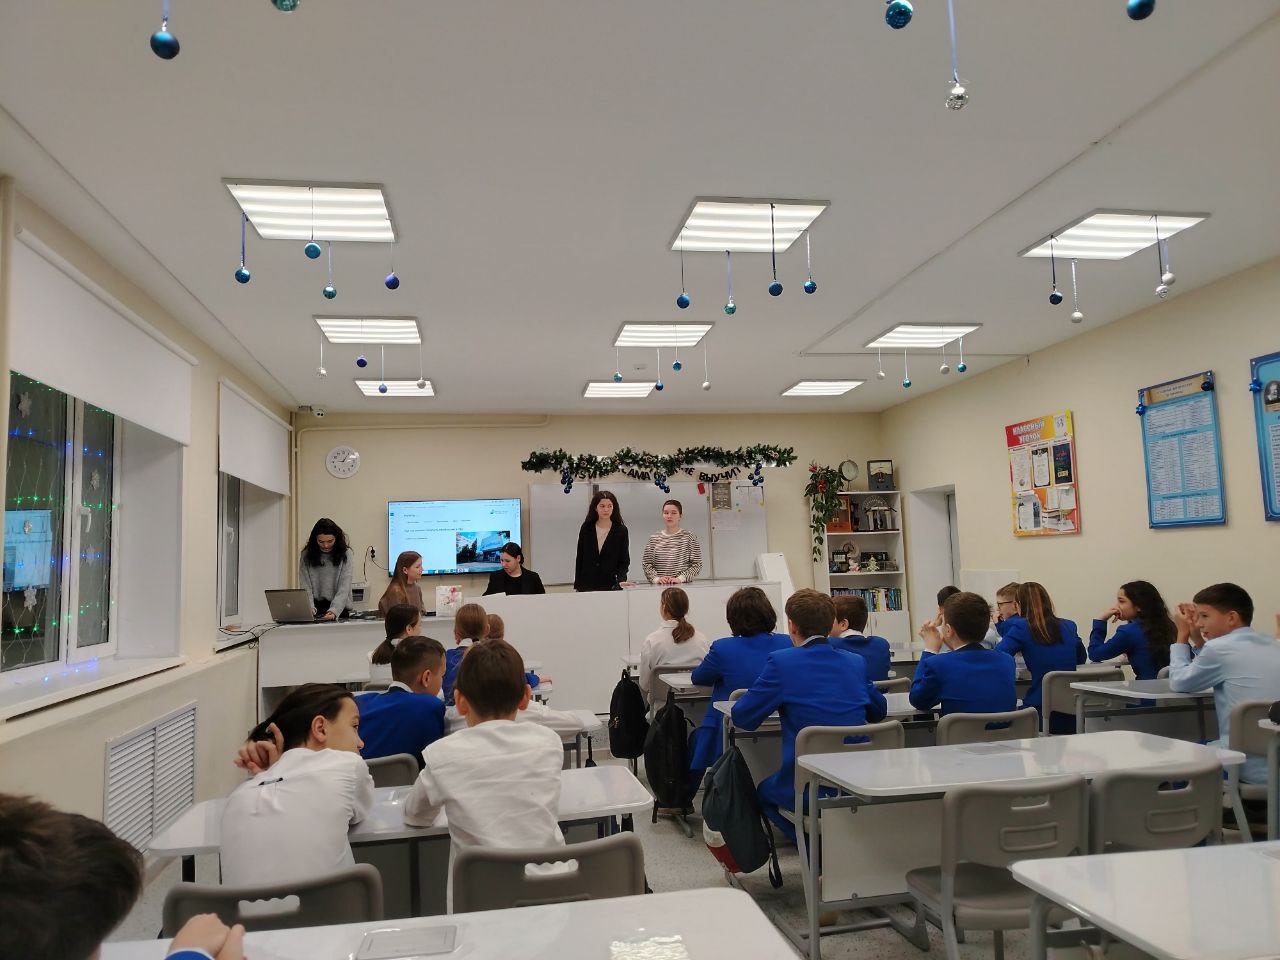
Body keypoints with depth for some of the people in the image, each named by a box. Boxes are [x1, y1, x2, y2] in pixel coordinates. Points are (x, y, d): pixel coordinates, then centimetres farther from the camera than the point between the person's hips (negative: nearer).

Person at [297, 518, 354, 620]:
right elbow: (305, 586, 0)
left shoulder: (345, 554, -3)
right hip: (316, 607, 1)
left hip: (339, 608, -1)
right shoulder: (306, 555, 3)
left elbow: (344, 588, -9)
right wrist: (310, 608, -17)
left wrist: (334, 611, -24)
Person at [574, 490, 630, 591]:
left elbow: (624, 561, 1)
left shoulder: (621, 531, 1)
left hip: (611, 586, -1)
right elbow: (579, 559, 9)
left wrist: (621, 580, -16)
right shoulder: (586, 528, 6)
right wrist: (577, 586, 6)